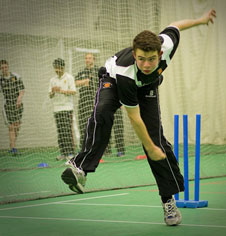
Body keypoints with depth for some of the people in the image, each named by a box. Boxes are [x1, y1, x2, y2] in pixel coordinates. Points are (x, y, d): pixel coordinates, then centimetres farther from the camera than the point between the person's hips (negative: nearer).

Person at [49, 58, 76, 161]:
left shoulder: (69, 77, 1)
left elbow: (73, 91, -7)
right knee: (60, 132, 2)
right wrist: (52, 92, -8)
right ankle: (63, 153, 4)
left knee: (67, 131, -10)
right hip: (57, 108, 5)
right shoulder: (53, 80, 16)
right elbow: (50, 96, 15)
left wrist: (61, 90, -17)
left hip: (67, 107, -5)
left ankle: (70, 153, -9)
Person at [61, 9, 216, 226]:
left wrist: (200, 20, 9)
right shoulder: (124, 72, -43)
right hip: (114, 80, -3)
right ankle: (81, 168, -42)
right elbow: (134, 118, -34)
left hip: (147, 87, 3)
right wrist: (150, 149, -27)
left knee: (157, 138, -8)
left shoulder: (167, 43, -36)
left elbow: (175, 26, -10)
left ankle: (169, 200, 1)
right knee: (102, 113, -38)